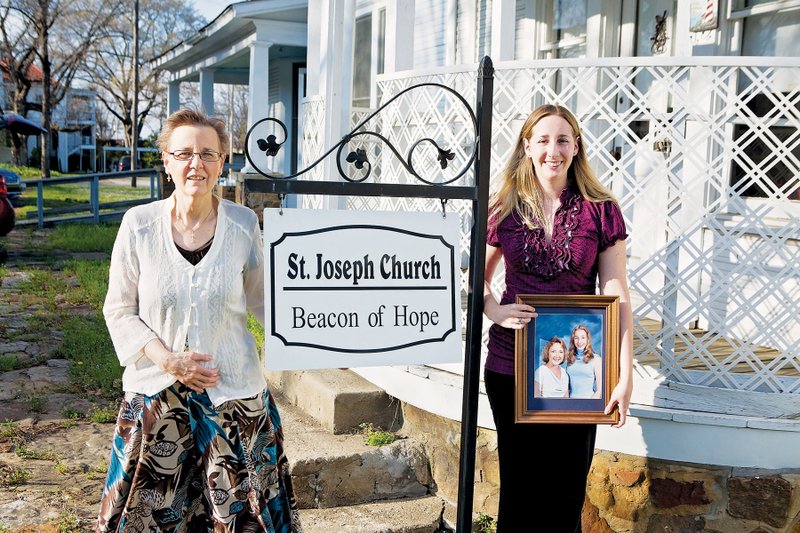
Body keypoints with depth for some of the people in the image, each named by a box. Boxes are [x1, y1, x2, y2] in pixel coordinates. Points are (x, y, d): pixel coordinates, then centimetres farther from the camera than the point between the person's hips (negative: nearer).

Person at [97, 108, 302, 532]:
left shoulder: (244, 225, -5)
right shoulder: (139, 224, -6)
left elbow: (265, 299, 6)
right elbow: (118, 311, 0)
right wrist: (168, 359, -13)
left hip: (233, 393, 0)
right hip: (155, 393, 0)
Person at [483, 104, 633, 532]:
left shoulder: (600, 211, -2)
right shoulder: (505, 209, 3)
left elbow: (616, 297, -4)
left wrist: (625, 375, -9)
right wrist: (495, 311, -7)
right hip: (510, 365, 1)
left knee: (567, 493, 9)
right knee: (518, 486, 12)